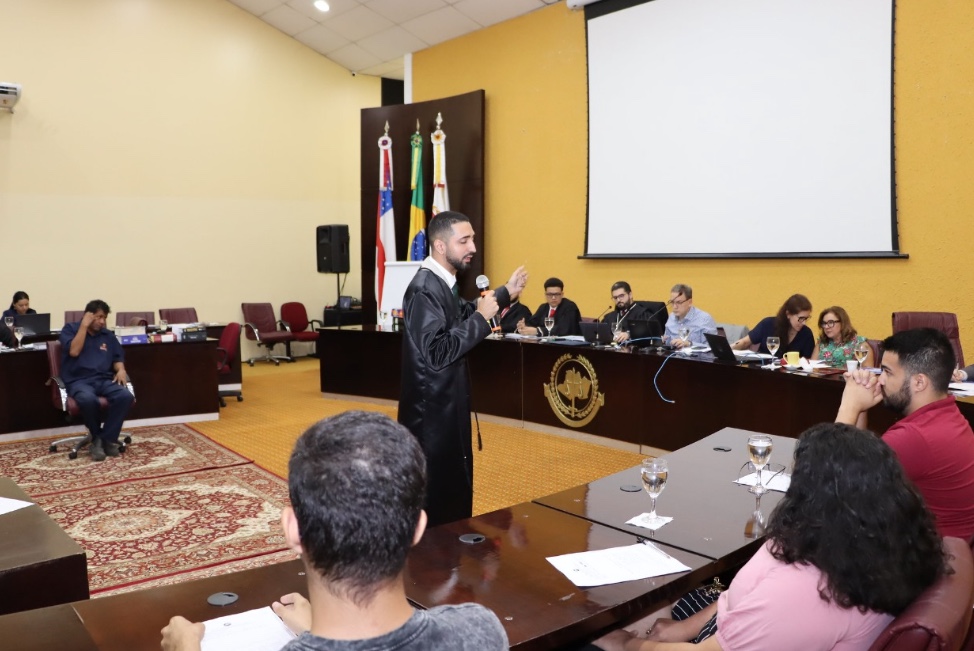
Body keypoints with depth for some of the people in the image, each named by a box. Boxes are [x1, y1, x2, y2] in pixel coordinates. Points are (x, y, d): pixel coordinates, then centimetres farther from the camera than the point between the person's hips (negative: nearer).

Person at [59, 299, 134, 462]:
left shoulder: (108, 335, 19)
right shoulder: (70, 329, 7)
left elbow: (117, 358, 18)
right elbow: (74, 351, -10)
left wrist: (121, 370, -5)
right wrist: (84, 325, -8)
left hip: (104, 379, 4)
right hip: (79, 380, -4)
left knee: (126, 396, -29)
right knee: (88, 399, -39)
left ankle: (107, 438, -15)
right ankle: (97, 437, -11)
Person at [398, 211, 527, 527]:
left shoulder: (441, 283, 6)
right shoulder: (424, 289, -23)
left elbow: (460, 316, 23)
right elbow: (437, 352, -29)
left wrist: (506, 294, 15)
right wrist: (481, 317, -24)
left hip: (447, 404, 10)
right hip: (431, 410, -10)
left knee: (453, 485, 22)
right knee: (435, 497, 3)